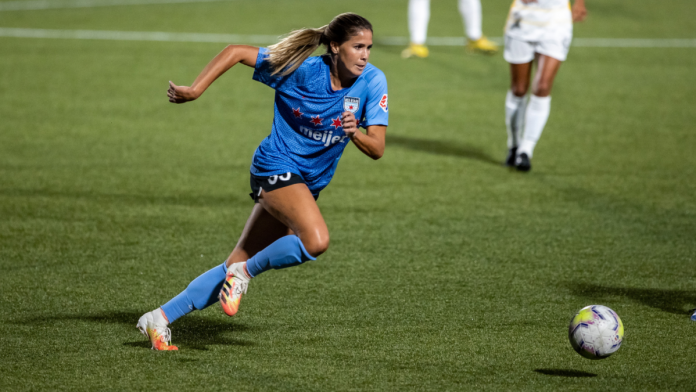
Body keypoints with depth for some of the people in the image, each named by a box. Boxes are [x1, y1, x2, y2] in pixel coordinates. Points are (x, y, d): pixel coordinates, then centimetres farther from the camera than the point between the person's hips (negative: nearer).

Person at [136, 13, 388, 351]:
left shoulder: (372, 82, -8)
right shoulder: (302, 68, -16)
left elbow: (377, 149, -10)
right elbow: (236, 52, -7)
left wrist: (355, 134, -31)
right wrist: (194, 91, -13)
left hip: (309, 183, 5)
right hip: (276, 167, -5)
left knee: (241, 265, 5)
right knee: (316, 240, -31)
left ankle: (160, 319, 11)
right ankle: (244, 272, -8)